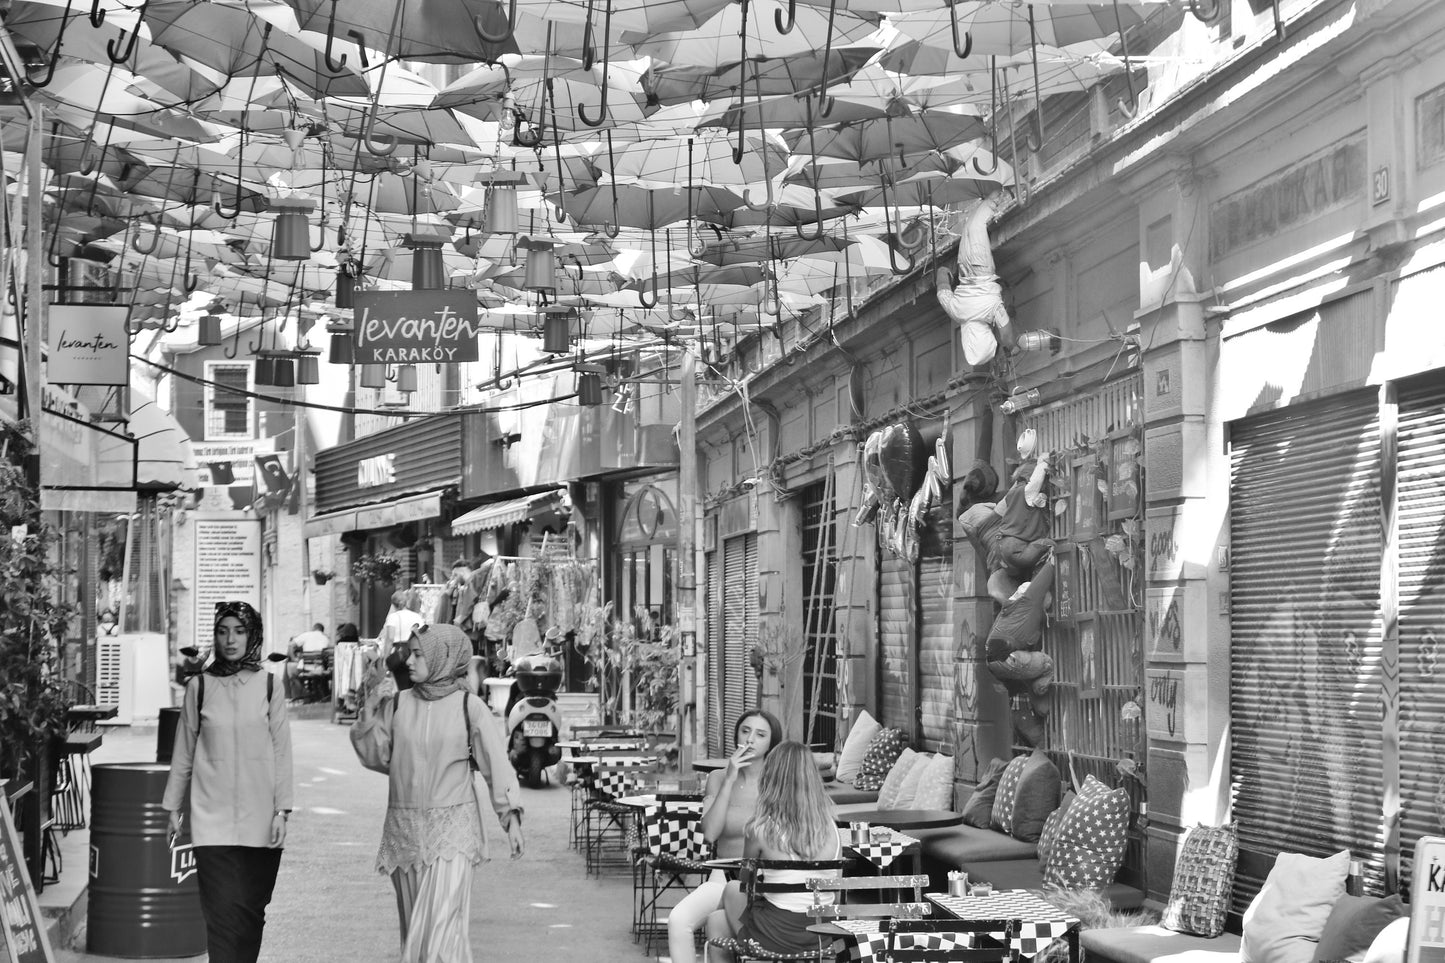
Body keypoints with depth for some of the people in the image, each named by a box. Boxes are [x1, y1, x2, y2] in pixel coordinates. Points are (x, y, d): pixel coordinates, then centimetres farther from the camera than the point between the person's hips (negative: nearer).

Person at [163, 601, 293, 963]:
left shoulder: (268, 685, 3)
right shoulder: (199, 686, 4)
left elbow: (282, 752, 4)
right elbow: (183, 752, 11)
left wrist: (282, 810, -2)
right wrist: (173, 807, 13)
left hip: (260, 819, 1)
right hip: (213, 819, -1)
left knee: (252, 911, 3)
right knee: (223, 911, -9)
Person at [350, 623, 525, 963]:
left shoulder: (469, 706, -4)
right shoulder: (398, 704, 5)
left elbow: (496, 763, -3)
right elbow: (375, 756, 3)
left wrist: (511, 817, -8)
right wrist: (370, 707, -6)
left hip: (451, 831, -4)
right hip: (404, 829, 4)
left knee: (442, 924, -14)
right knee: (414, 924, 10)